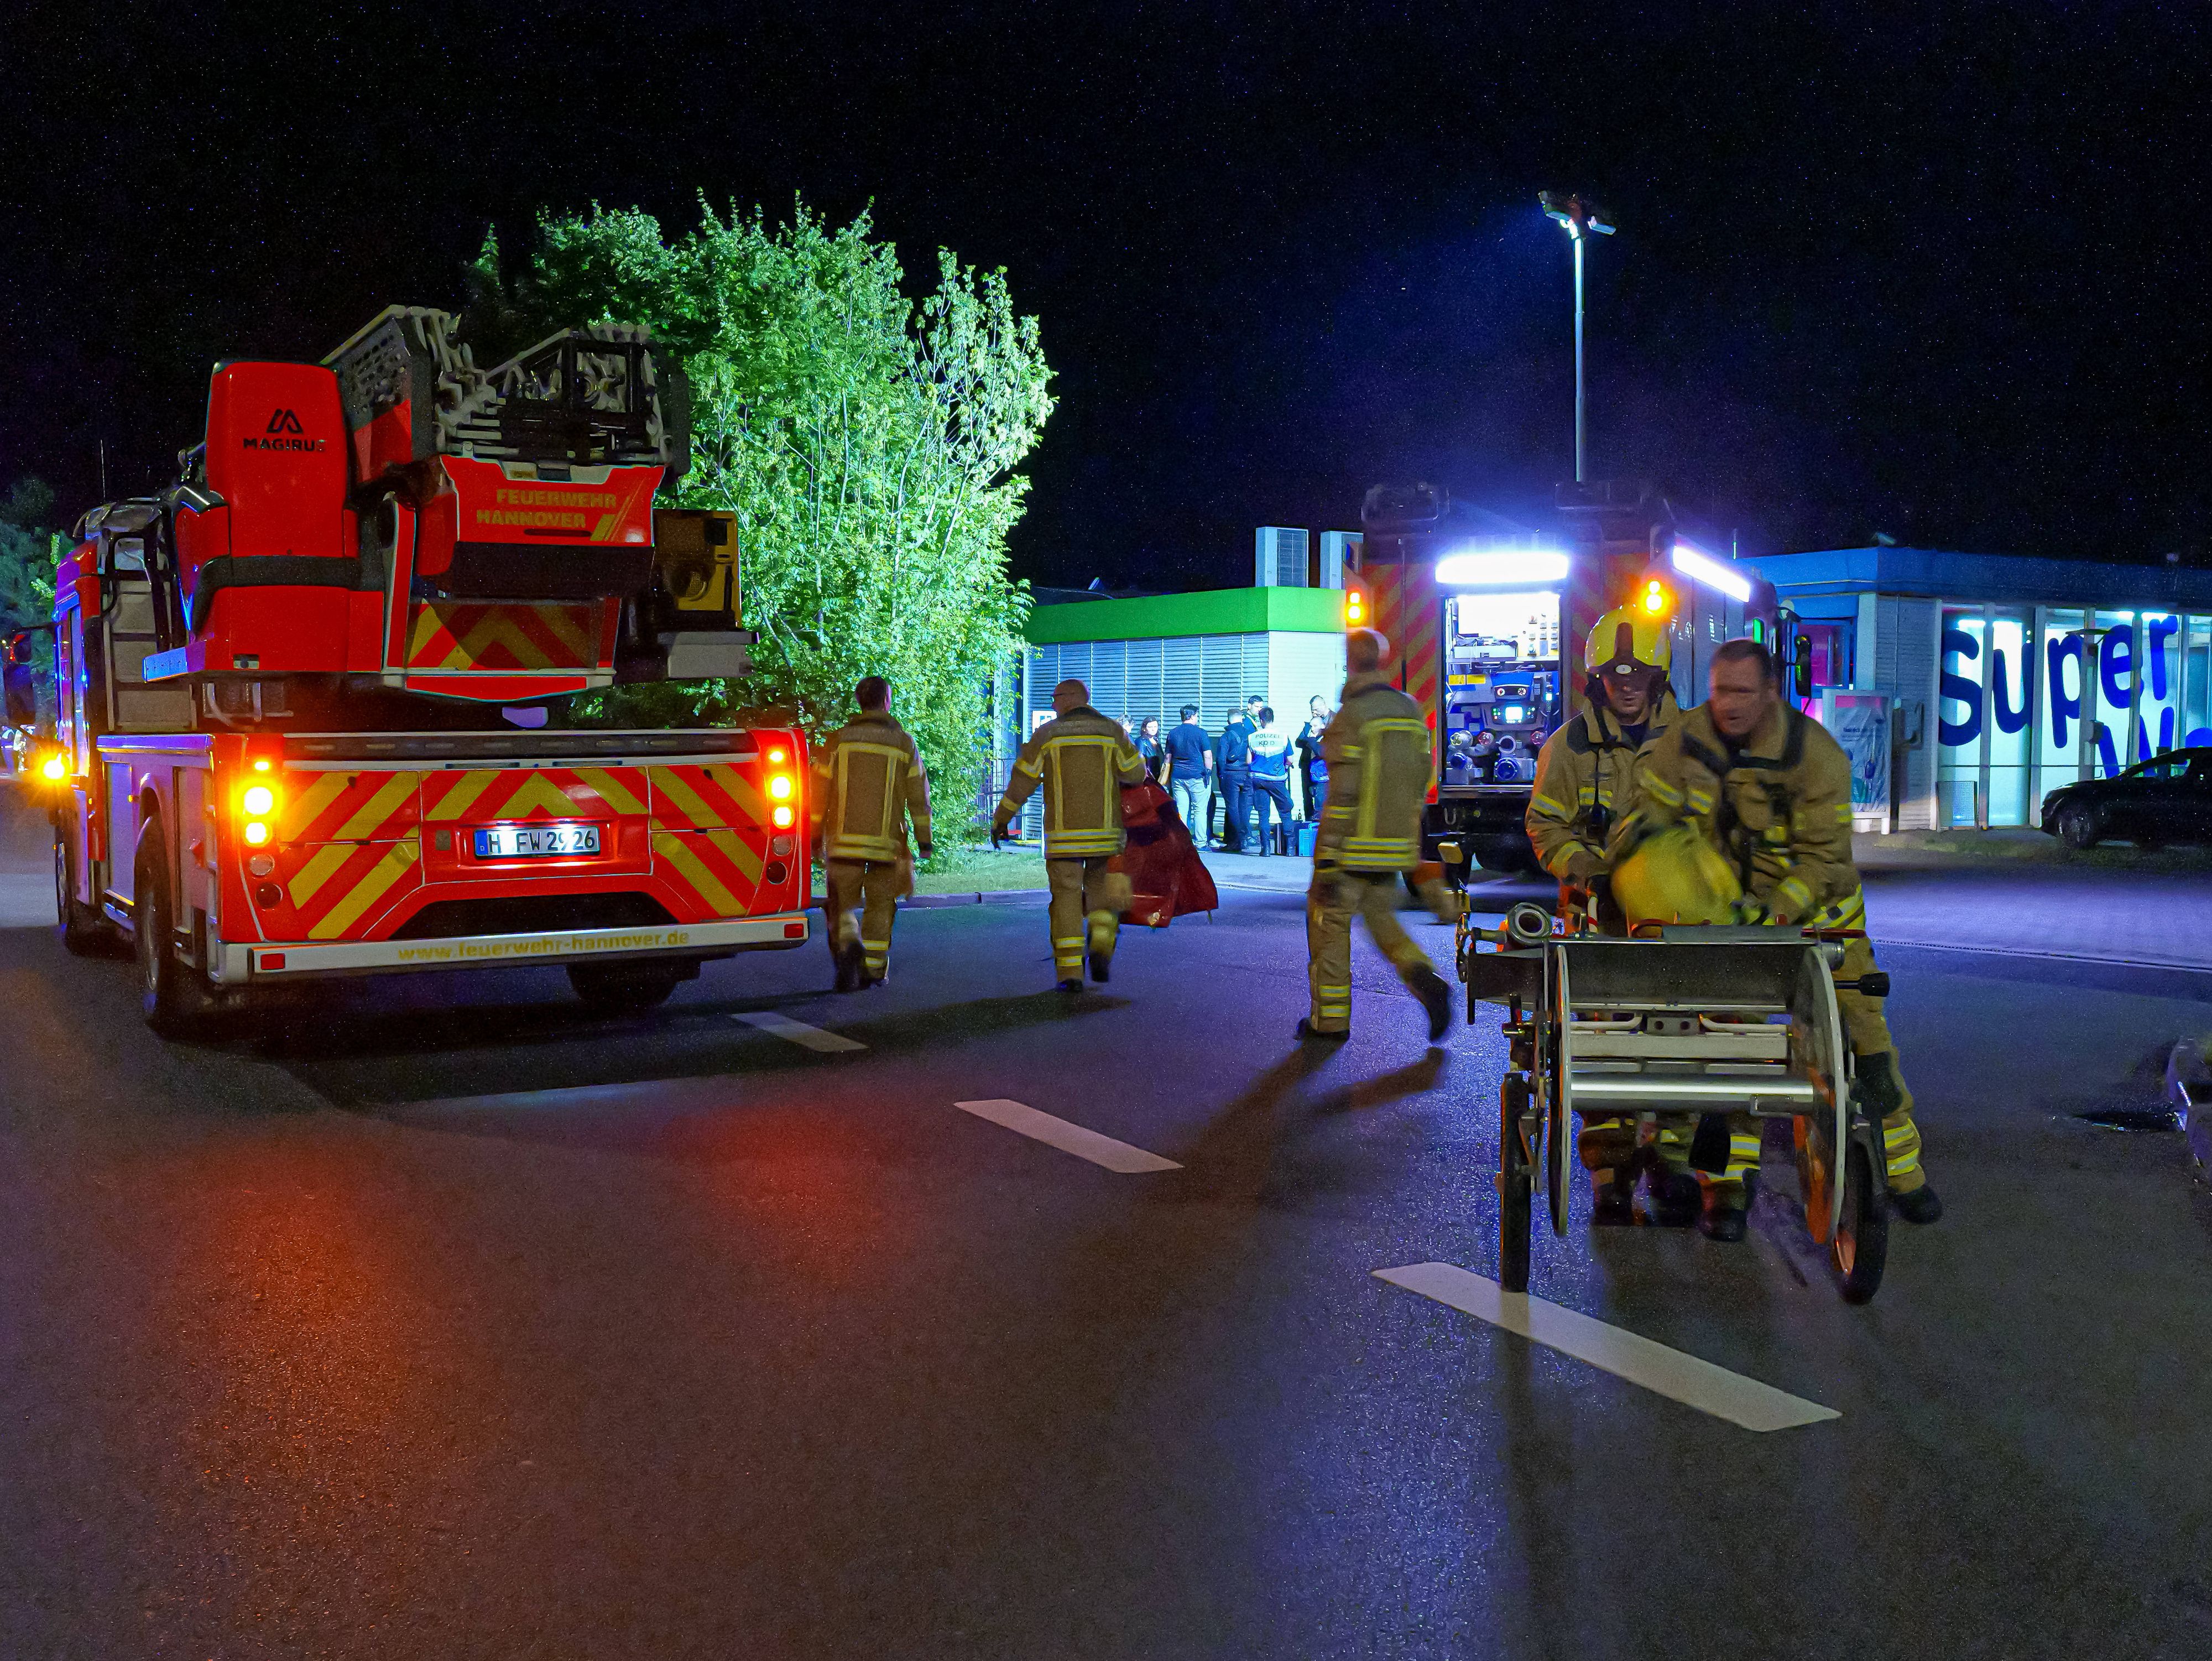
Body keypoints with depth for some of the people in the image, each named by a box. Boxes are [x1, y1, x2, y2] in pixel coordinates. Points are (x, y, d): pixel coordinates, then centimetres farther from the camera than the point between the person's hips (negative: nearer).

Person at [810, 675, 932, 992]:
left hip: (845, 840, 0)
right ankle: (874, 969, 15)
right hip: (886, 842, 0)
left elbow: (820, 791, 2)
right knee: (879, 905, 13)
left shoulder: (839, 740, 3)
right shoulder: (903, 743, 3)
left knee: (842, 904, 7)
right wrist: (924, 840, 8)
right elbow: (918, 796, 2)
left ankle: (848, 946, -21)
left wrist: (815, 835, 9)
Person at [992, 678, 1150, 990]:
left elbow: (1021, 782, 2)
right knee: (1102, 894, 17)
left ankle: (1070, 972, -2)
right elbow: (1136, 775, 2)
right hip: (1105, 832, 1)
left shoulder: (1047, 733, 2)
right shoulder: (1112, 731, 5)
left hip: (1064, 833, -1)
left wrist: (1000, 821, 11)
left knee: (1066, 898, 5)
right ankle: (1101, 948, -7)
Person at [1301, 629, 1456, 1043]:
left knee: (1330, 920, 7)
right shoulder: (1411, 711, 8)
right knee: (1381, 916, 21)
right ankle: (1425, 981, -2)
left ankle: (1331, 1019, 11)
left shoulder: (1352, 715, -14)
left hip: (1353, 845, -6)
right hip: (1397, 845, 7)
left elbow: (1342, 794, -19)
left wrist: (1326, 861, -18)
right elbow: (1421, 779, 13)